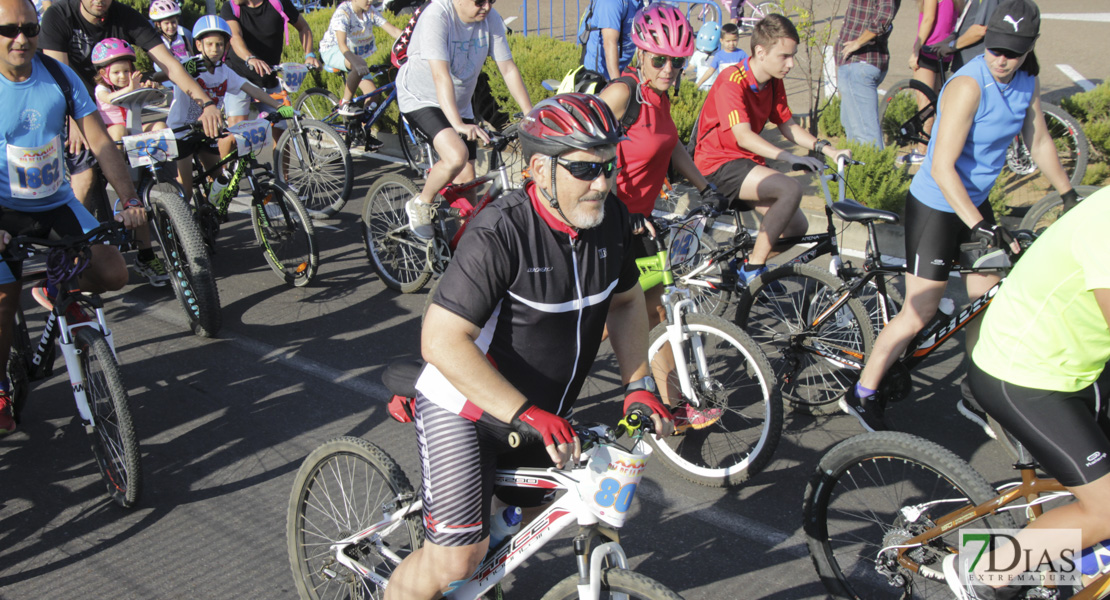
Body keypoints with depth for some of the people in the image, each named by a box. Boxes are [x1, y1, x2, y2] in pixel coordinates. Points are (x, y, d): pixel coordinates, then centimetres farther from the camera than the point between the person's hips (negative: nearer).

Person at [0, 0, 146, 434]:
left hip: (58, 203, 3)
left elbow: (101, 143, -10)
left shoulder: (60, 77, -8)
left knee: (113, 275, -11)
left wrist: (129, 199, -22)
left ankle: (57, 290, 22)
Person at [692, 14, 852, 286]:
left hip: (748, 162, 8)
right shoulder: (732, 81, -20)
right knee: (791, 189, -28)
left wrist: (827, 149, -3)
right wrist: (788, 157, -42)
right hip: (719, 165, -8)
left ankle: (749, 268, 19)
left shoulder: (774, 83, 6)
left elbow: (788, 126, 11)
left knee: (796, 226, -1)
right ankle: (753, 268, -17)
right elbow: (743, 136, -30)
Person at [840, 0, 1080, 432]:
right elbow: (942, 168, -29)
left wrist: (1070, 197, 20)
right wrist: (981, 228, -34)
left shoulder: (1026, 84, -1)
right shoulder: (969, 86, -26)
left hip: (976, 202, 8)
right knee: (919, 314, -5)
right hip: (936, 207, -8)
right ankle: (861, 395, 8)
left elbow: (1039, 142, 15)